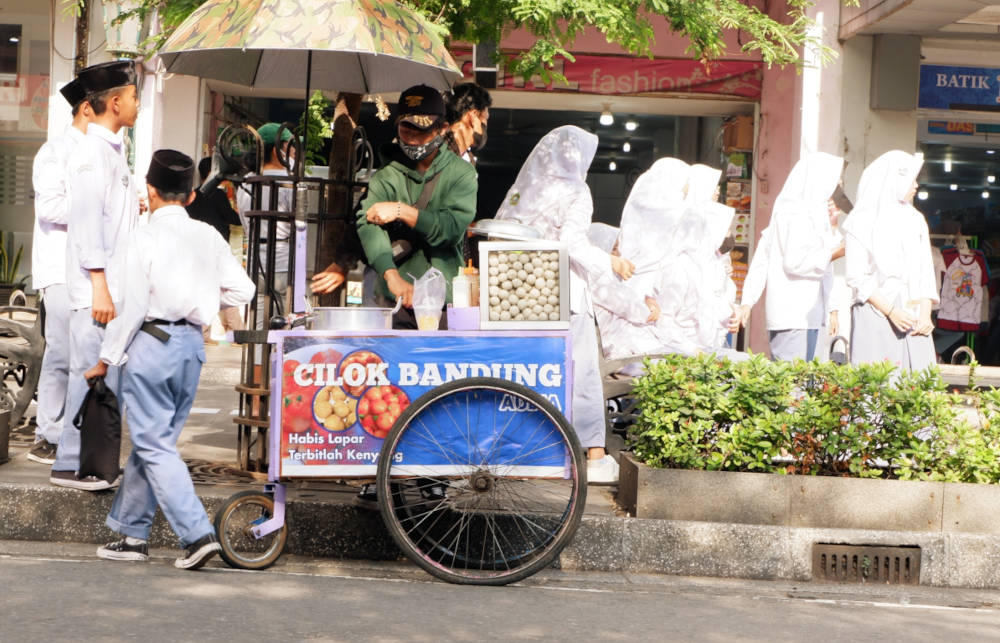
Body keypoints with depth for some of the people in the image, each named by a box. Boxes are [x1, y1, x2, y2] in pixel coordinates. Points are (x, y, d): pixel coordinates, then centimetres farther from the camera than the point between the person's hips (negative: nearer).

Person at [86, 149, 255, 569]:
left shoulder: (147, 236, -9)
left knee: (154, 446, -2)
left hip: (152, 342, -6)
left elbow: (133, 304, -11)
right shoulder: (208, 236, 6)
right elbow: (242, 290, 5)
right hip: (192, 344, 6)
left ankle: (198, 533, -12)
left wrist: (107, 358, -2)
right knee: (153, 440, 15)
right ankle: (132, 534, 22)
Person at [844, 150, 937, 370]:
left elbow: (926, 273, 13)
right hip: (875, 316, -5)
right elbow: (857, 277, -5)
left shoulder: (916, 220, 19)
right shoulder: (863, 222, 2)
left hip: (914, 319, 5)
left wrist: (925, 314, -1)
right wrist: (891, 311, -13)